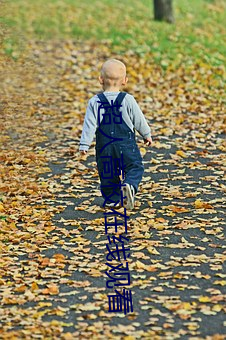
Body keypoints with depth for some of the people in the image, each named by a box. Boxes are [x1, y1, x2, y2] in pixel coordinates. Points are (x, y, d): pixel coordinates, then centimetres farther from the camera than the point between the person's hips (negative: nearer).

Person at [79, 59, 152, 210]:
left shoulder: (95, 102, -4)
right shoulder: (128, 100, -6)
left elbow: (90, 125, -5)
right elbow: (139, 120, 3)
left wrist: (84, 144, -1)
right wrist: (147, 134, 19)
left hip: (104, 146, 2)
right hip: (126, 144, -2)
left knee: (107, 173, 15)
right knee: (134, 168, 5)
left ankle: (112, 199, 16)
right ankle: (130, 185, -23)